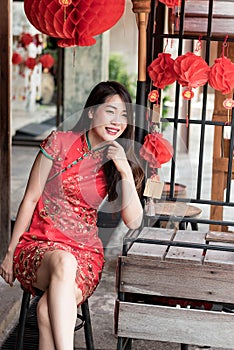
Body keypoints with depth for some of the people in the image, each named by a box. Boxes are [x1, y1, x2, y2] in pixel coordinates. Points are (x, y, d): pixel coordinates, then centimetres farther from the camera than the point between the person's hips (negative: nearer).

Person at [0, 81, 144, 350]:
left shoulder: (120, 162, 8)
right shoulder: (59, 143, 1)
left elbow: (133, 222, 0)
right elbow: (30, 199, 3)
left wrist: (126, 172, -12)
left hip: (85, 252, 2)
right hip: (38, 244, -1)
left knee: (48, 311, -32)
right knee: (63, 262, -40)